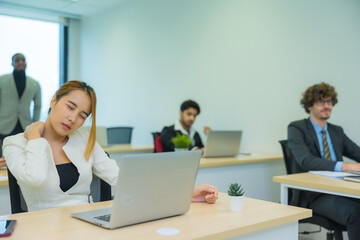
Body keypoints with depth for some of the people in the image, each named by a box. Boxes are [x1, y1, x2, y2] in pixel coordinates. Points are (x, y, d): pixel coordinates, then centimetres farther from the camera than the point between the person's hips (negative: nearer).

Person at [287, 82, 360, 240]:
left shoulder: (337, 131, 19)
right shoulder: (296, 129, -2)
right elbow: (306, 161, -19)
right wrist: (346, 166, -30)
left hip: (339, 190, 6)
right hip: (313, 195, -6)